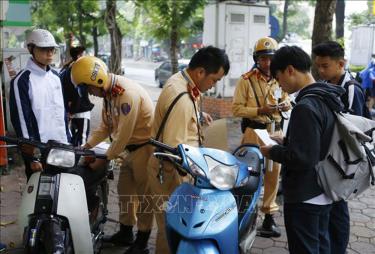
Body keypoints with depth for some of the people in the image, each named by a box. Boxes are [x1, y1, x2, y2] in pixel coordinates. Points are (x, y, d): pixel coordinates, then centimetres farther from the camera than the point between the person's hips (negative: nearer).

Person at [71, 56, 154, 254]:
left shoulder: (127, 93, -26)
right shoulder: (108, 93, 5)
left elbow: (123, 135, -23)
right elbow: (106, 126, 13)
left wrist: (104, 159, -14)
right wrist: (86, 146, 5)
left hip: (145, 146, -9)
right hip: (131, 147, 9)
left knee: (143, 194, 1)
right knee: (124, 190, 17)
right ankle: (125, 233, 33)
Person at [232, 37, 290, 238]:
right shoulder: (246, 80, -7)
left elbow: (286, 100, 21)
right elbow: (236, 108, -9)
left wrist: (285, 105, -3)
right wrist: (260, 110, -20)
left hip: (276, 131, 5)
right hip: (254, 132, -5)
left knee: (273, 174, 10)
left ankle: (269, 215, 24)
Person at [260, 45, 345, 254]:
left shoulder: (305, 107, -24)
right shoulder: (329, 99, 5)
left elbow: (302, 158, -27)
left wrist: (273, 151, -11)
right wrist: (286, 142, 11)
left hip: (304, 197, -9)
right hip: (324, 193, 10)